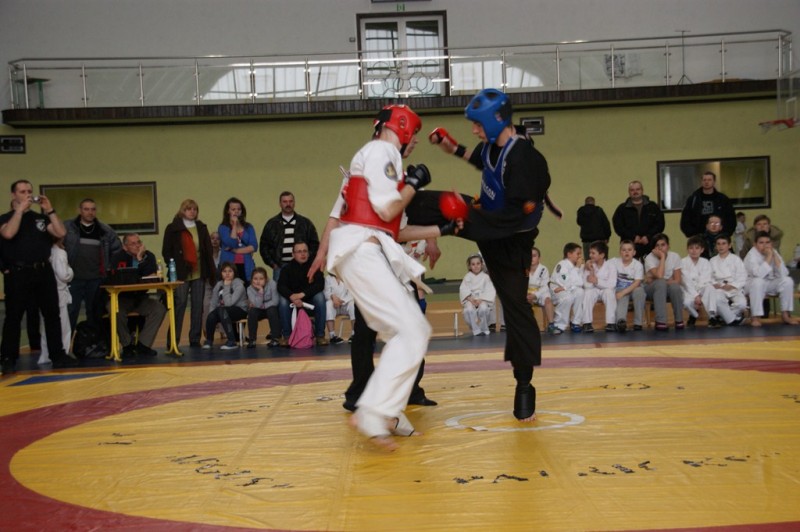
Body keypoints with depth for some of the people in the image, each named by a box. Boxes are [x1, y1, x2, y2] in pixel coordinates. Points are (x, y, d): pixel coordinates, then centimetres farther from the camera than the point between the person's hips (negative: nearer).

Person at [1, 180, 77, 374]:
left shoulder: (41, 218, 15)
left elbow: (61, 233, 3)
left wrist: (50, 210, -2)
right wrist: (20, 209, -12)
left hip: (44, 271, 4)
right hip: (18, 273, -4)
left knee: (52, 314, 5)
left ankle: (58, 355, 11)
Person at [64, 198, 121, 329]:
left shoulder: (105, 230, 9)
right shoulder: (68, 227, 0)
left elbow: (117, 249, 18)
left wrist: (109, 267, 11)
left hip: (96, 280, 3)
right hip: (74, 279, -3)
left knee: (95, 315, 10)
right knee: (70, 314, -3)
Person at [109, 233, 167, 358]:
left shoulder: (148, 256, -1)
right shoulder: (118, 258, -9)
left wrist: (141, 260, -22)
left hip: (141, 298, 3)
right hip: (122, 298, -3)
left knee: (160, 308, -23)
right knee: (117, 312, -34)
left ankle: (142, 344, -15)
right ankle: (128, 345, -10)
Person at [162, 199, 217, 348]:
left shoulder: (202, 228, 11)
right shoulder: (173, 229, 0)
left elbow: (208, 251, 11)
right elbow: (166, 251, 1)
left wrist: (211, 272, 7)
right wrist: (173, 267, -8)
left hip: (199, 274, 4)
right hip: (181, 274, -4)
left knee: (198, 306, 5)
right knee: (179, 305, -5)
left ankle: (195, 339, 13)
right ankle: (173, 339, 0)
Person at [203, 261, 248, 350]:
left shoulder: (239, 285, -14)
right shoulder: (218, 285, 3)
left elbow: (229, 303, -24)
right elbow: (213, 304, 0)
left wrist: (227, 286, -20)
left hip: (240, 310, -5)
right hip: (224, 312, 5)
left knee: (221, 310, -35)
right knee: (211, 316, -28)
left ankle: (232, 341, -32)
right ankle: (209, 340, -1)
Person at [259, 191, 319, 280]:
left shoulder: (306, 223, 8)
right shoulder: (272, 224, 10)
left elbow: (314, 244, 8)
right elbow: (264, 246, 11)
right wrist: (272, 264, 2)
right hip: (280, 267, 0)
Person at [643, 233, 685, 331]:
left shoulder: (675, 256, -7)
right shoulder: (649, 258, -15)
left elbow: (677, 280, -11)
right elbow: (659, 276, -30)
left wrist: (653, 280, -22)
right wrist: (662, 257, -26)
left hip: (669, 288, 2)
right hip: (653, 289, -2)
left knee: (675, 287, -34)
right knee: (660, 283, -36)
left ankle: (679, 320, -14)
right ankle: (660, 322, -37)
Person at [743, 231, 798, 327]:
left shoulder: (774, 252, -3)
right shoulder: (752, 254, -18)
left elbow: (784, 274, -16)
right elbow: (759, 274, -36)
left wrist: (775, 256, -22)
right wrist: (768, 257, -31)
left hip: (770, 285, 5)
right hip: (753, 285, -5)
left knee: (787, 281, -18)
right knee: (758, 281, -36)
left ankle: (785, 314, -10)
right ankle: (755, 317, -29)